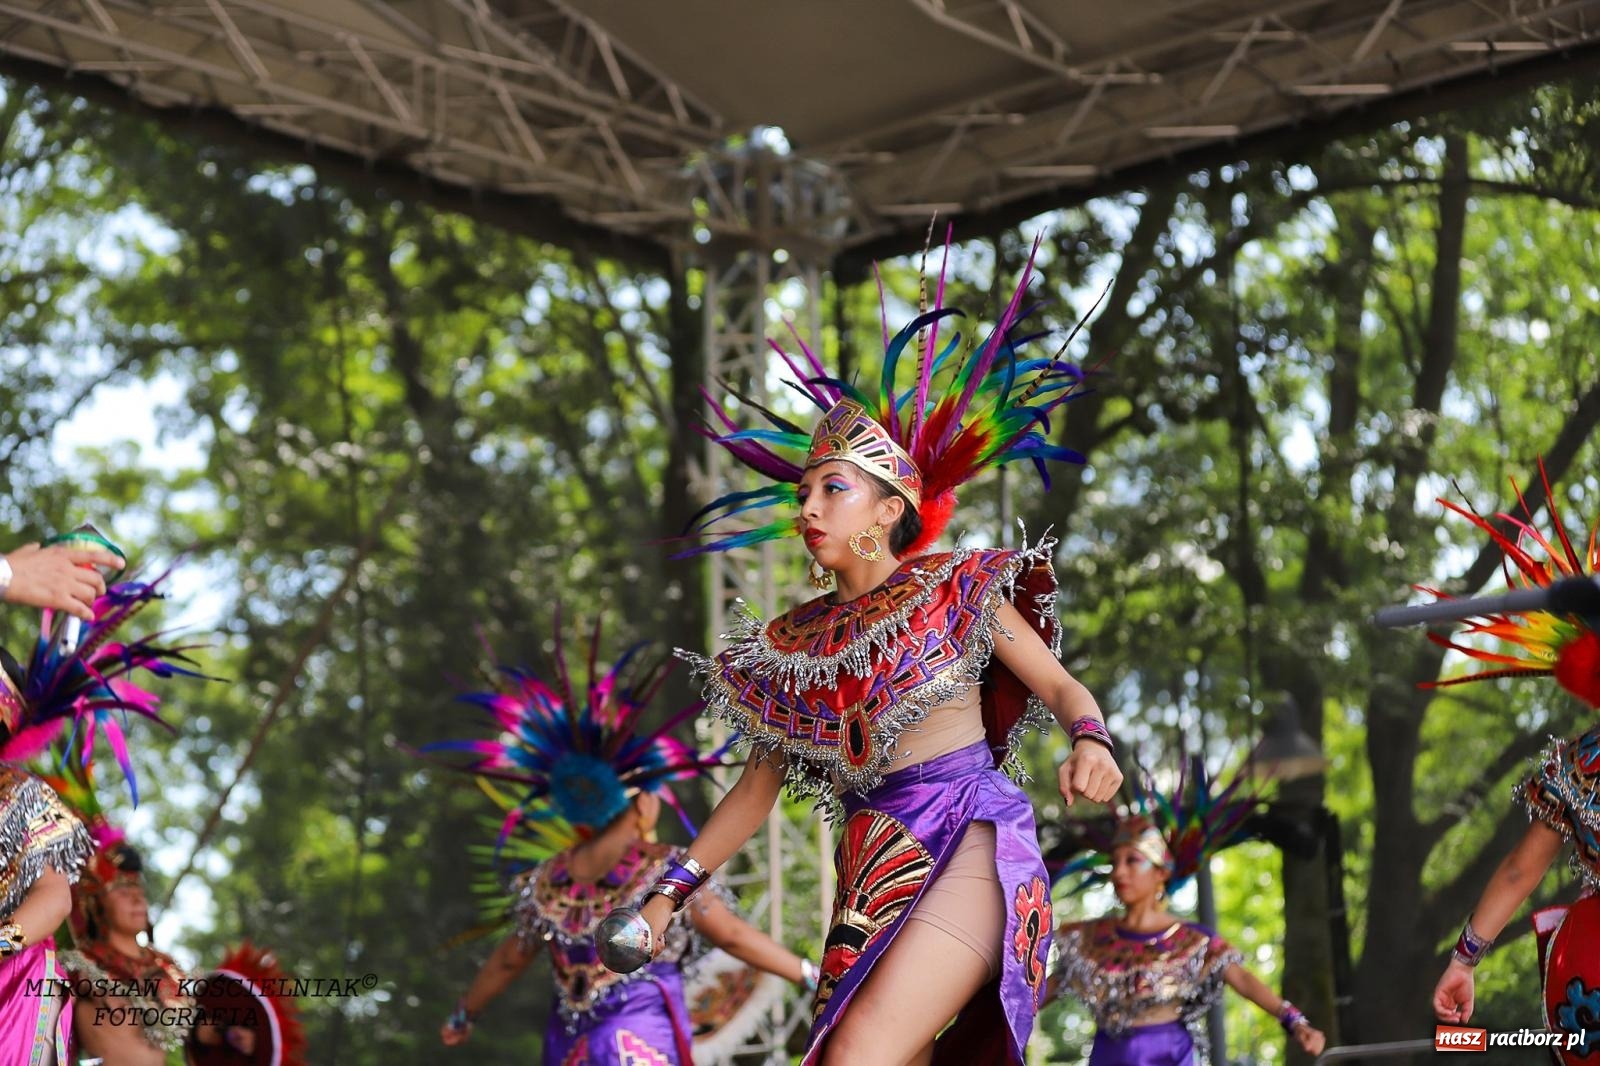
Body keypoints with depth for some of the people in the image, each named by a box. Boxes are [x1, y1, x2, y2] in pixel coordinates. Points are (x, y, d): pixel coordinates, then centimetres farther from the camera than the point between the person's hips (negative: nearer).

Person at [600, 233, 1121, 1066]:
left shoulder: (957, 590, 4)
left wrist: (1089, 741, -21)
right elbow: (758, 786, 18)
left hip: (972, 840, -5)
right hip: (874, 866, 5)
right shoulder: (793, 645, 14)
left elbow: (1062, 687, 3)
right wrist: (669, 894, 12)